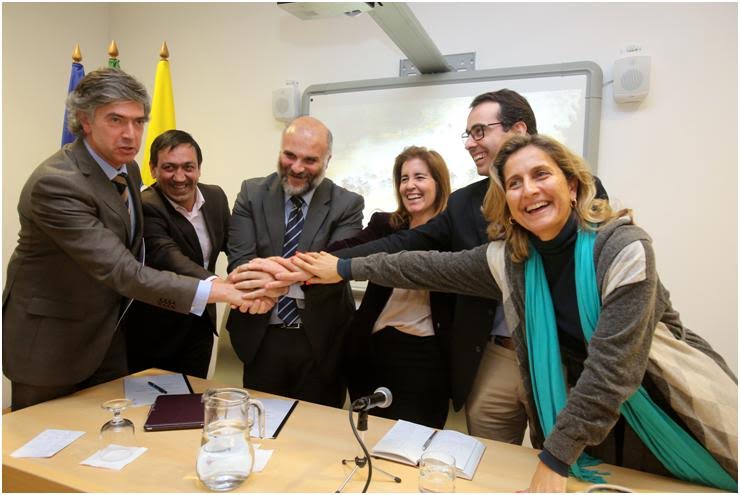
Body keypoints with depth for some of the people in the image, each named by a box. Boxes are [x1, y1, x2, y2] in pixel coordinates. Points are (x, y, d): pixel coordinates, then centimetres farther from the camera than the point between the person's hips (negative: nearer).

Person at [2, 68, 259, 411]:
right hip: (49, 341, -7)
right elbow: (121, 272, -34)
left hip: (106, 335, 7)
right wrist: (213, 291, -39)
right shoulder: (55, 183, -28)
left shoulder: (128, 169, -2)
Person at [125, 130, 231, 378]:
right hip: (154, 331, -5)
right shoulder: (145, 207, -22)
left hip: (201, 324, 6)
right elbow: (169, 258, -38)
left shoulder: (215, 196, -2)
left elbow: (231, 244, 11)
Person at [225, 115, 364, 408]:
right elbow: (240, 260, -10)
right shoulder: (252, 194, -1)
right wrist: (259, 283, -34)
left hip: (322, 342, -1)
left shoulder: (347, 205, -6)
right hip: (262, 339, 2)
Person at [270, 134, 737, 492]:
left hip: (676, 429, -3)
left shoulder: (623, 246, -23)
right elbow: (431, 267, -2)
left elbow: (613, 365, -27)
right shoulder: (508, 258, -8)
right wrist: (344, 267, 2)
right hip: (588, 439, 4)